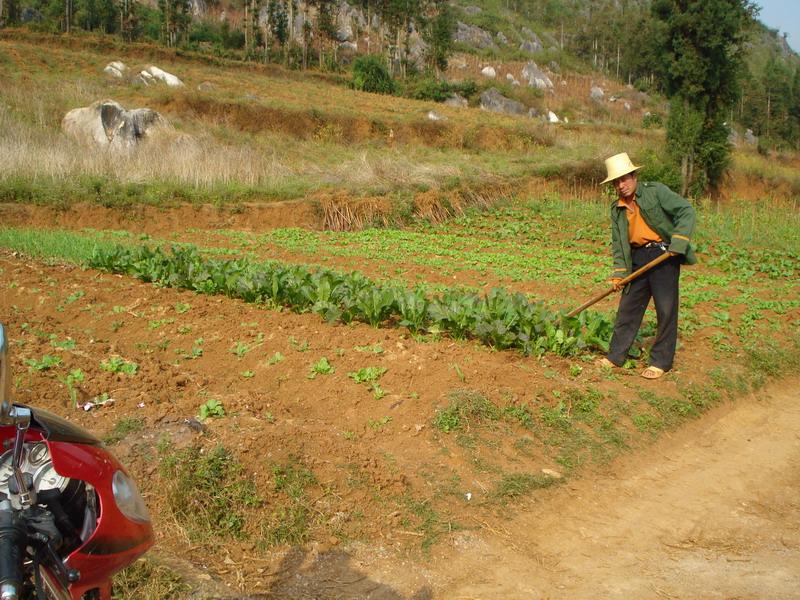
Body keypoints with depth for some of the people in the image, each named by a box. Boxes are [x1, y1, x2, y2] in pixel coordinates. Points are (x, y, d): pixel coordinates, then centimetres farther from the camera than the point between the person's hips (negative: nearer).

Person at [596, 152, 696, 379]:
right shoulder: (617, 208, 10)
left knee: (666, 310, -2)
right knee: (628, 307, 9)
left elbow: (686, 211, -12)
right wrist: (619, 273, 3)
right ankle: (616, 356, 19)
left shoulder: (655, 191, -7)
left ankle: (661, 361, 9)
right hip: (637, 258, 5)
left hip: (663, 255, -5)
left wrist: (678, 242, -21)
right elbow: (618, 243, 12)